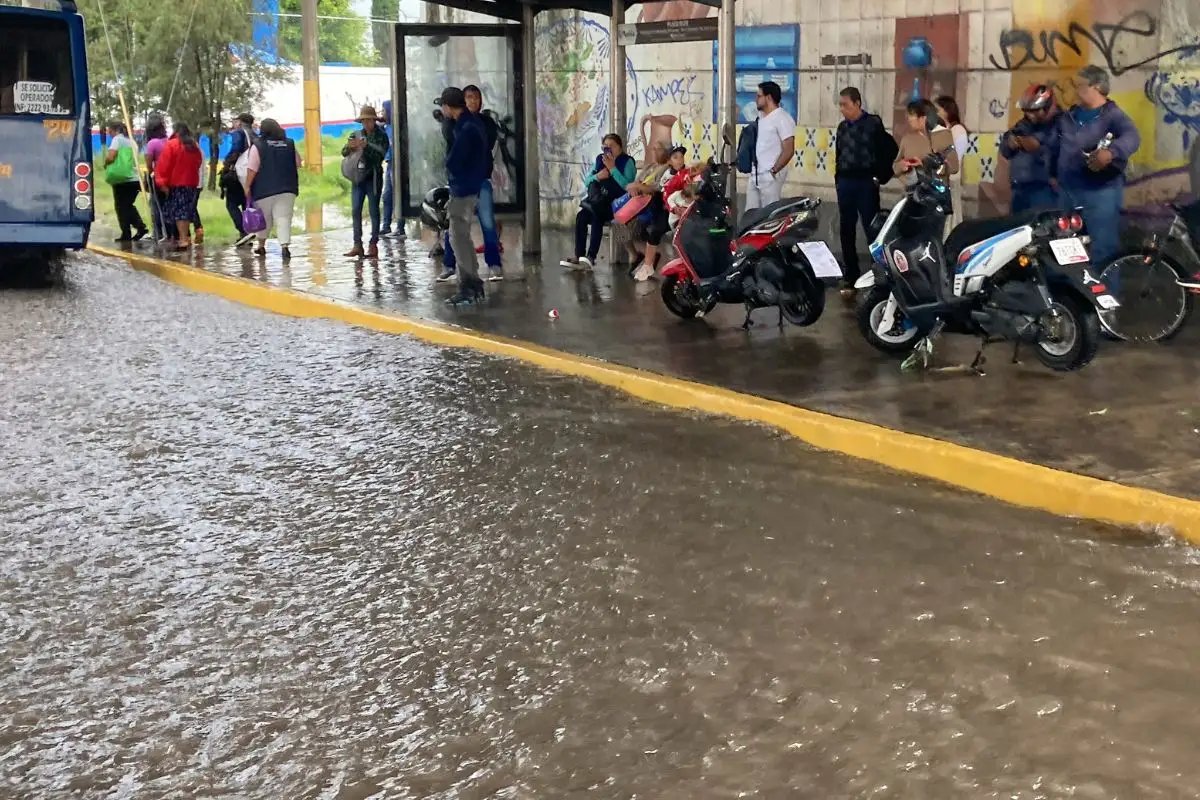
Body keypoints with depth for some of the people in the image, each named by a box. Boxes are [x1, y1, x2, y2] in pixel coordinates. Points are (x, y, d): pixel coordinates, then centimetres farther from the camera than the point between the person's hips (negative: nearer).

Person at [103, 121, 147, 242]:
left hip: (122, 179, -7)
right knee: (129, 205, 19)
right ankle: (140, 227, 6)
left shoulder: (117, 139, -3)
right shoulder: (131, 141, 18)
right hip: (135, 179, 7)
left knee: (121, 207, 3)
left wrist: (105, 164, 6)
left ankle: (126, 235, 3)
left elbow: (110, 157, -15)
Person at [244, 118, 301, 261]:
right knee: (284, 218, -3)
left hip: (265, 189, -2)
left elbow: (252, 169, -12)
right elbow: (298, 164, 13)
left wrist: (248, 186, -7)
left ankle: (261, 245, 28)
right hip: (287, 188, 2)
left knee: (264, 218, 14)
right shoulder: (290, 144, 5)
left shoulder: (258, 145, -7)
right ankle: (285, 245, -21)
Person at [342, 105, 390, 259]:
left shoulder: (381, 136, 0)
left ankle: (374, 245, 1)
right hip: (357, 177, 4)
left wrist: (365, 146, -24)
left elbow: (380, 155, -13)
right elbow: (344, 153, 6)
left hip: (373, 178, -4)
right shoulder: (356, 135, 11)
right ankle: (357, 244, 1)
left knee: (373, 211, -2)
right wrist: (349, 147, -16)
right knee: (355, 211, -1)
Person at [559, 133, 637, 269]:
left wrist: (612, 168, -20)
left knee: (597, 217, -31)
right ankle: (578, 256, -20)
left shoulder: (627, 162, -5)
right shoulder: (600, 160, 13)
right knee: (581, 216, -21)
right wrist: (597, 176, -11)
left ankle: (591, 257, -33)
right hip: (600, 202, 6)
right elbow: (586, 182, 10)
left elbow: (627, 186, -20)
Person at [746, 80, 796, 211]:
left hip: (770, 177, -9)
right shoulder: (761, 117, 16)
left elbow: (788, 150, -17)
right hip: (754, 176, 9)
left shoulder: (782, 118, -12)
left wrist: (773, 171, -15)